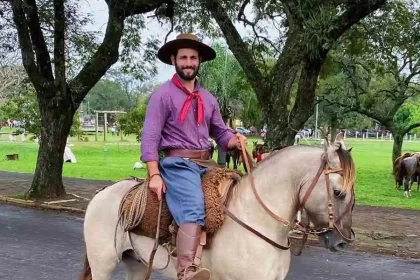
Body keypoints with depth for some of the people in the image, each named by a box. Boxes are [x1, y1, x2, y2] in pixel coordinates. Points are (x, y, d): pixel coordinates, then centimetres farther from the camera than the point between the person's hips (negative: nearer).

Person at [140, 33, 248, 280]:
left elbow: (221, 133, 19)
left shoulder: (209, 99, 19)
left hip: (206, 163, 7)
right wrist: (154, 175, -17)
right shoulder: (163, 95, 0)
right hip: (177, 162, -7)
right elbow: (150, 137, -6)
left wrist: (235, 140, -5)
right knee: (194, 212, -30)